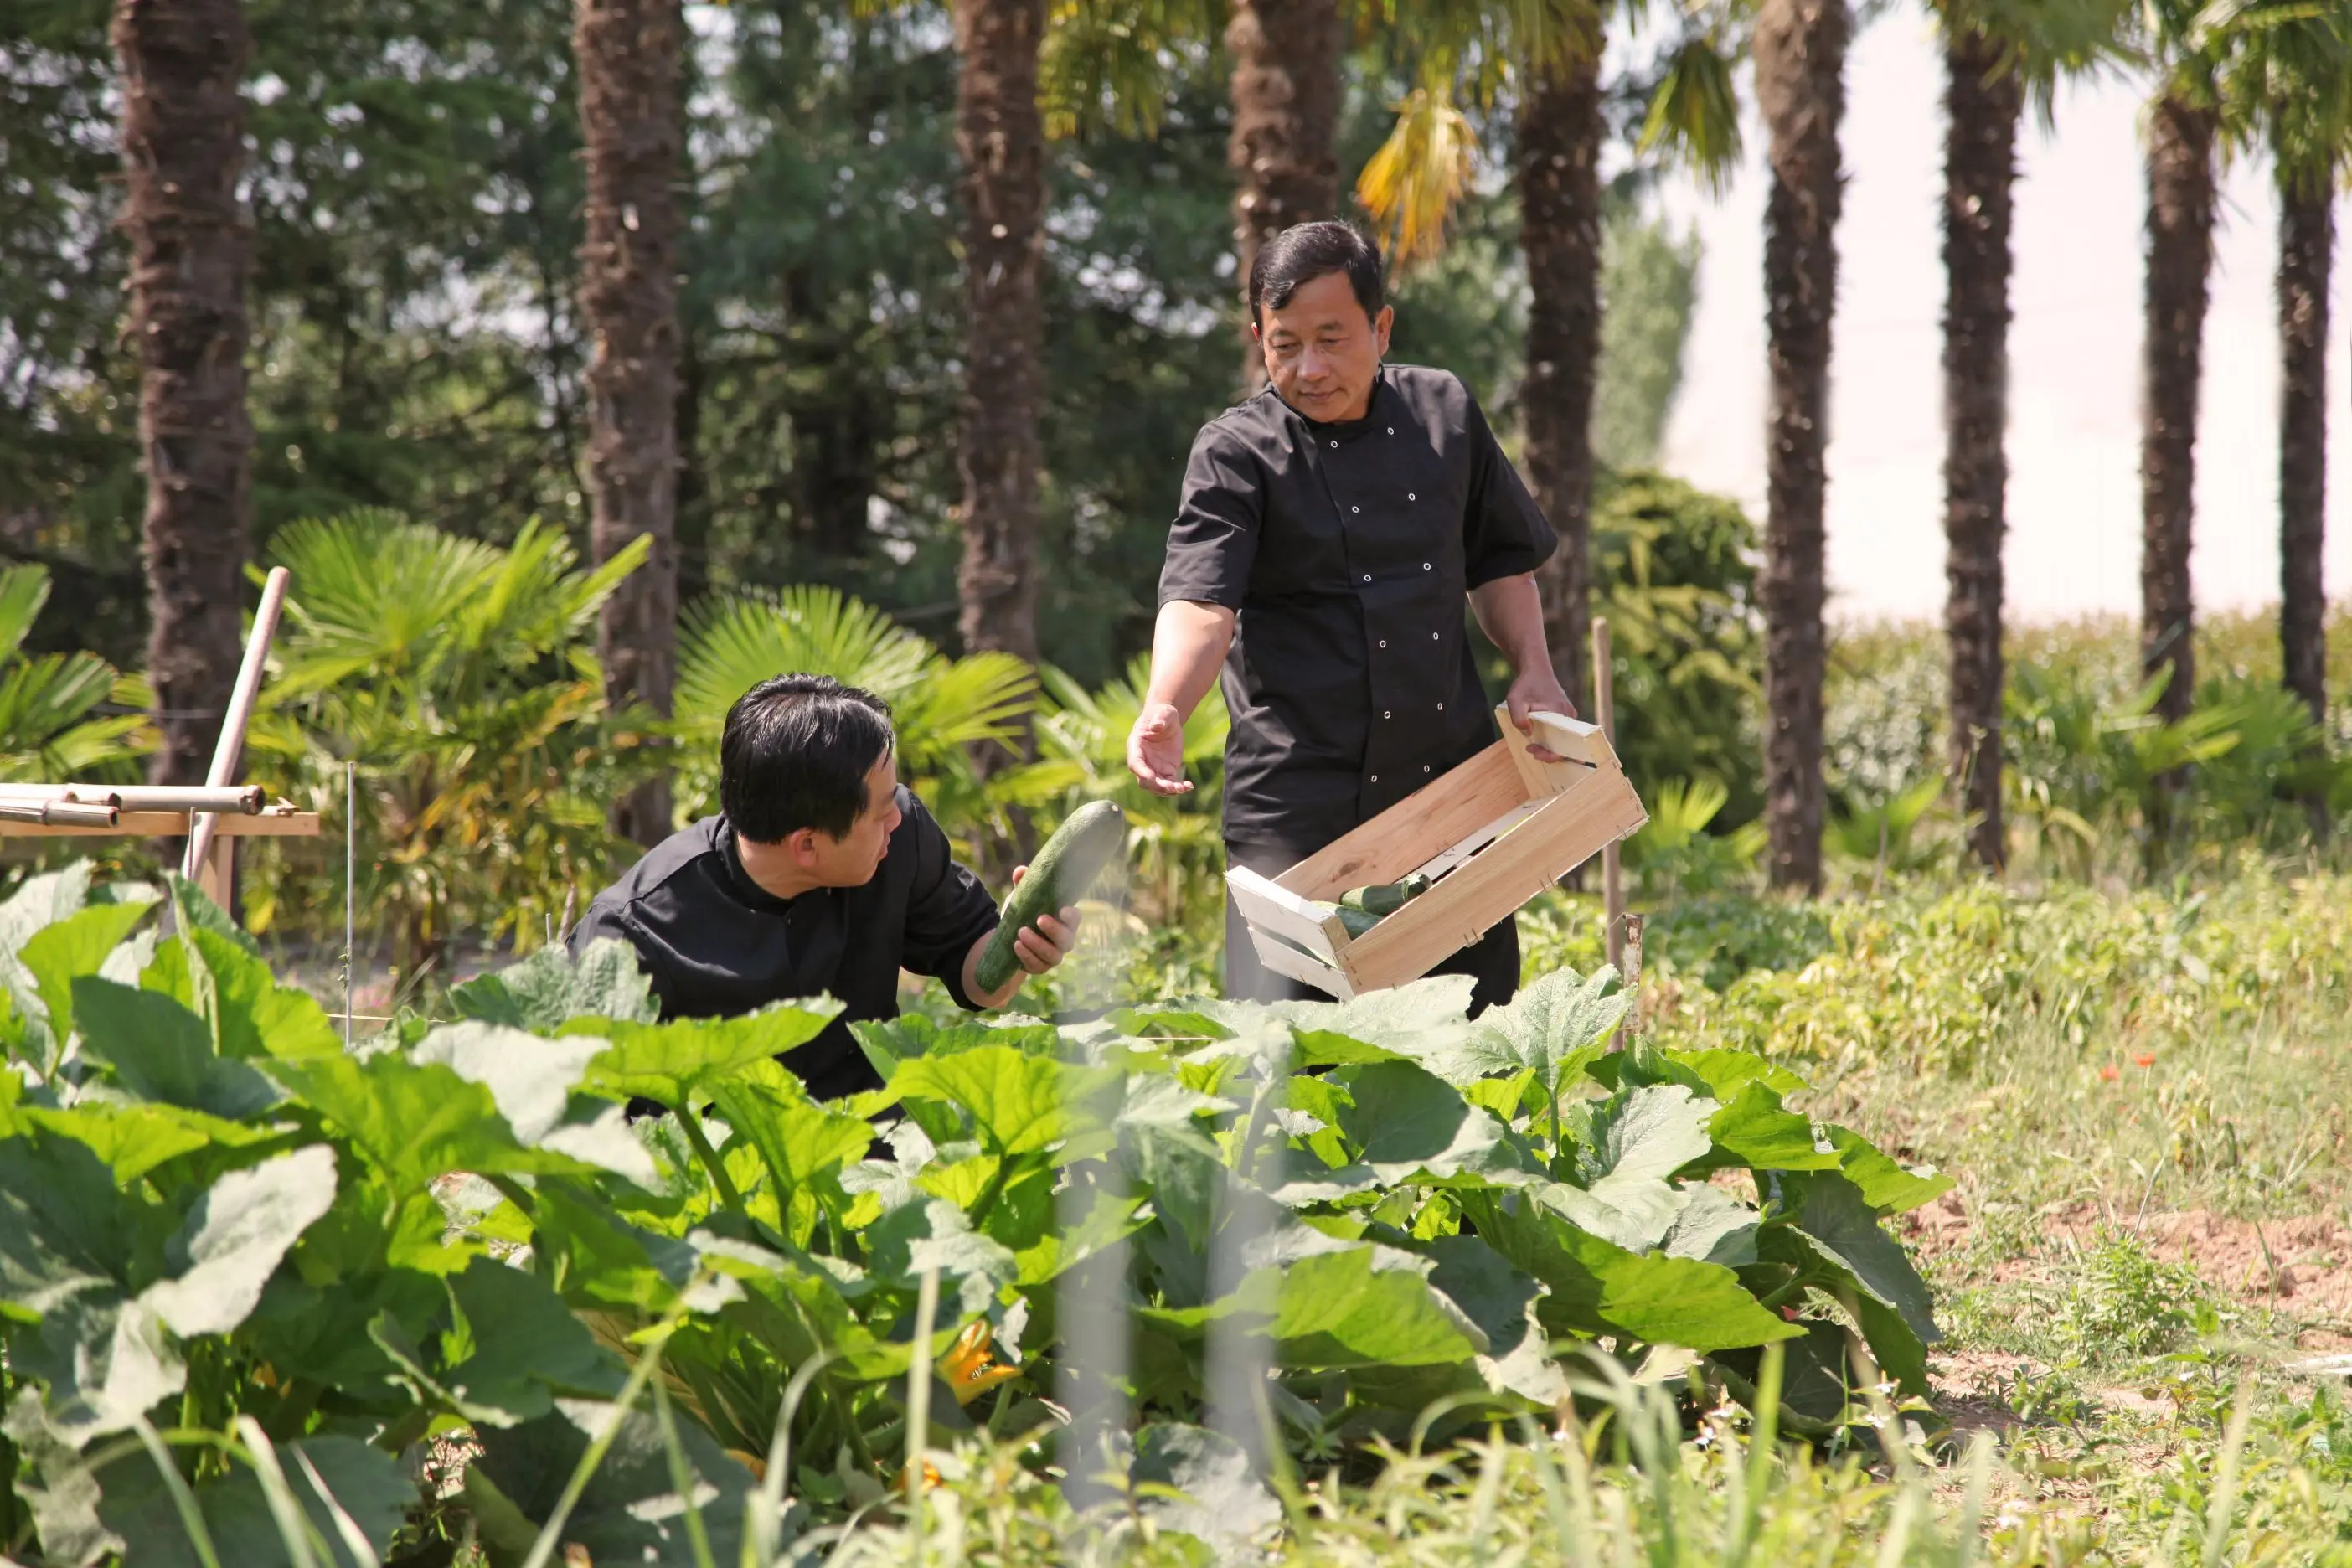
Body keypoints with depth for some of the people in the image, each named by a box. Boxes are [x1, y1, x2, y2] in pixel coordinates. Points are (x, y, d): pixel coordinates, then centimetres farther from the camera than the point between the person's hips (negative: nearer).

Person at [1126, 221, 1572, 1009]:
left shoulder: (1444, 412, 8)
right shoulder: (1236, 453, -7)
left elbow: (1500, 558, 22)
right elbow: (1201, 598, -22)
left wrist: (1532, 671, 7)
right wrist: (1165, 710, -40)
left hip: (1451, 783, 4)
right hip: (1298, 805, -4)